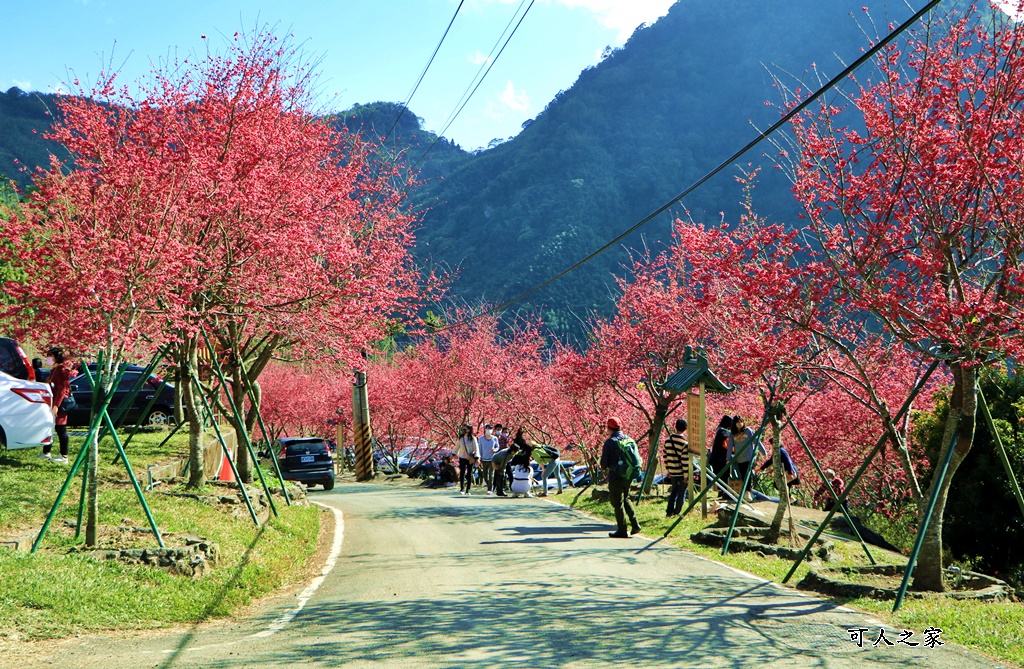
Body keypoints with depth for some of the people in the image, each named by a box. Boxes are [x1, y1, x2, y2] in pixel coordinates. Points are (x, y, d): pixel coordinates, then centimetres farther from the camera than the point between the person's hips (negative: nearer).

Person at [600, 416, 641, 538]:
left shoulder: (610, 442, -13)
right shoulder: (628, 439, 5)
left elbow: (604, 461, -12)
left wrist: (604, 467, 10)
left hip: (616, 476, -6)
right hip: (628, 475, 6)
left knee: (617, 503, 2)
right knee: (625, 499, 23)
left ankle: (622, 531, 4)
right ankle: (635, 524, 14)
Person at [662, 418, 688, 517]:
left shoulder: (667, 440, 1)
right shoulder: (684, 443, -16)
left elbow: (665, 457, 7)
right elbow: (685, 461, -17)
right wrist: (686, 475, -10)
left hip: (672, 472, 5)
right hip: (681, 472, -5)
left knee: (673, 491, 19)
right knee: (681, 493, 7)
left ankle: (669, 512, 16)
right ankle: (677, 512, 7)